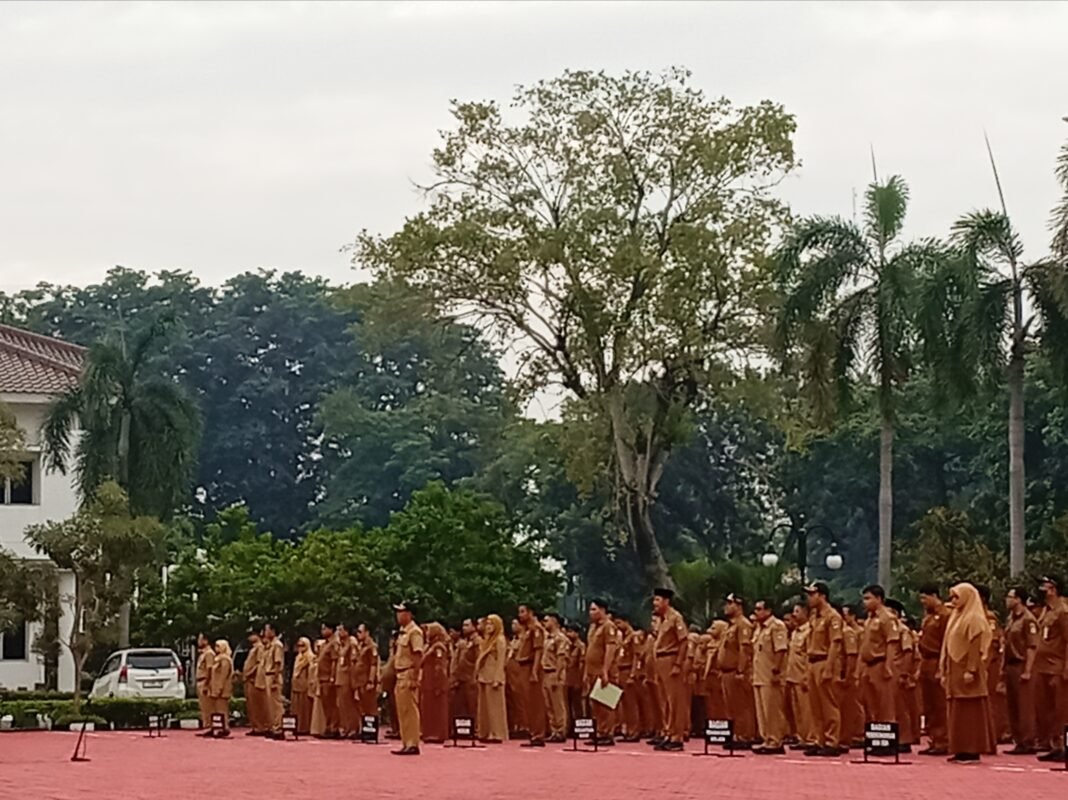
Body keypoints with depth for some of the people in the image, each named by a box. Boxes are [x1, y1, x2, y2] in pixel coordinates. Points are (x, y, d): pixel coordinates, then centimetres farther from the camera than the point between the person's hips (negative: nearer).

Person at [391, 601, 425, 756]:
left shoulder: (414, 632, -12)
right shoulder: (402, 632, 17)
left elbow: (418, 656, -18)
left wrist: (414, 678, -22)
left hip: (409, 675, -10)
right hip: (400, 675, 10)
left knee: (410, 710, -9)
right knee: (402, 712, 11)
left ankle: (413, 744, -8)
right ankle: (406, 744, 16)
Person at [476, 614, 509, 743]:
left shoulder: (500, 640, -6)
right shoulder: (485, 640, 17)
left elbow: (500, 661, -12)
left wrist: (497, 679, -18)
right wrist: (477, 674, 10)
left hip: (493, 677, -8)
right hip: (483, 677, 8)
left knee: (495, 706, -6)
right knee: (484, 706, 8)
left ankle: (497, 734, -6)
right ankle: (486, 733, 11)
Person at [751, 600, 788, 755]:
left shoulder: (777, 626, -9)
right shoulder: (759, 628, 20)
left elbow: (781, 649, -16)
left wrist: (776, 671, -21)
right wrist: (754, 673, 19)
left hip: (771, 677, -9)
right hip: (759, 677, 9)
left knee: (773, 711, -7)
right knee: (762, 711, 10)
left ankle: (775, 742, -5)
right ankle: (767, 740, 15)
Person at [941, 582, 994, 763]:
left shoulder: (974, 619, -9)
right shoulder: (955, 617, 18)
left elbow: (975, 647, -17)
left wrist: (970, 671, -24)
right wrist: (945, 671, 16)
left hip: (966, 671, -9)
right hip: (954, 671, 9)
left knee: (970, 711, -7)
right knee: (957, 712, 8)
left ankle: (972, 750, -7)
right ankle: (960, 750, 10)